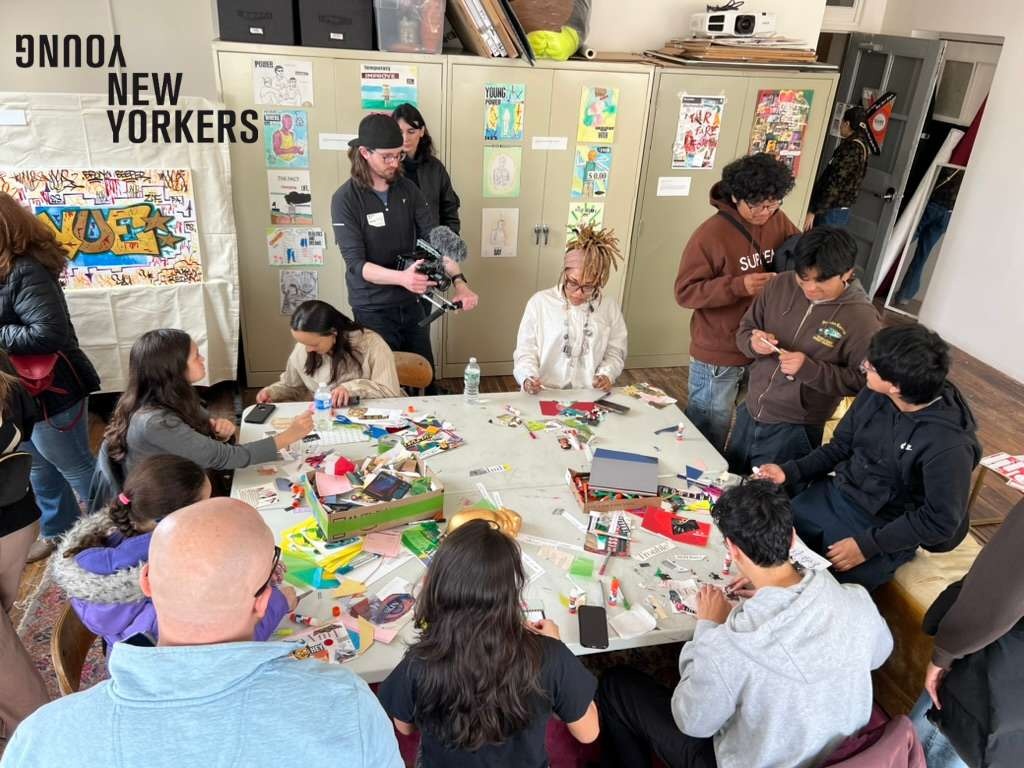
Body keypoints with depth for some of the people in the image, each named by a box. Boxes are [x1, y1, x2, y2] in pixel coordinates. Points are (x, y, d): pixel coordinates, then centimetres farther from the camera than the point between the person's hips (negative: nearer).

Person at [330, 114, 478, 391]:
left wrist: (459, 281, -21)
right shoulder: (345, 199, -14)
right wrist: (401, 277, -37)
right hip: (373, 309, -4)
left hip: (412, 303, 4)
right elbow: (356, 264, -20)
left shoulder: (408, 189, 1)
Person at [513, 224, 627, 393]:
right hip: (544, 394, -1)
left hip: (589, 396, 2)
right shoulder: (540, 301, -1)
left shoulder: (610, 307, 5)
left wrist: (607, 375, -5)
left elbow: (615, 352, 14)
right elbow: (526, 350, 1)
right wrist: (528, 378, -17)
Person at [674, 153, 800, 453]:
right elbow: (685, 293, -17)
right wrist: (738, 286, -28)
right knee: (707, 436, 11)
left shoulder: (779, 222, -1)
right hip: (718, 357, -6)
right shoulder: (710, 234, -18)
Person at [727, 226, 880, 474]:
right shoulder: (782, 284, -5)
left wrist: (810, 369, -26)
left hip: (794, 429, -5)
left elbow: (862, 381, -15)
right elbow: (744, 329, 5)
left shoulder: (861, 317, -17)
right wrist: (753, 343, -18)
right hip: (748, 412, 5)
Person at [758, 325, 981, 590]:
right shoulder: (874, 395, -10)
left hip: (884, 531, -6)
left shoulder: (949, 445, -29)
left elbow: (940, 521, -21)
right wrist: (789, 472, -8)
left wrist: (868, 545, -20)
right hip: (833, 495, 6)